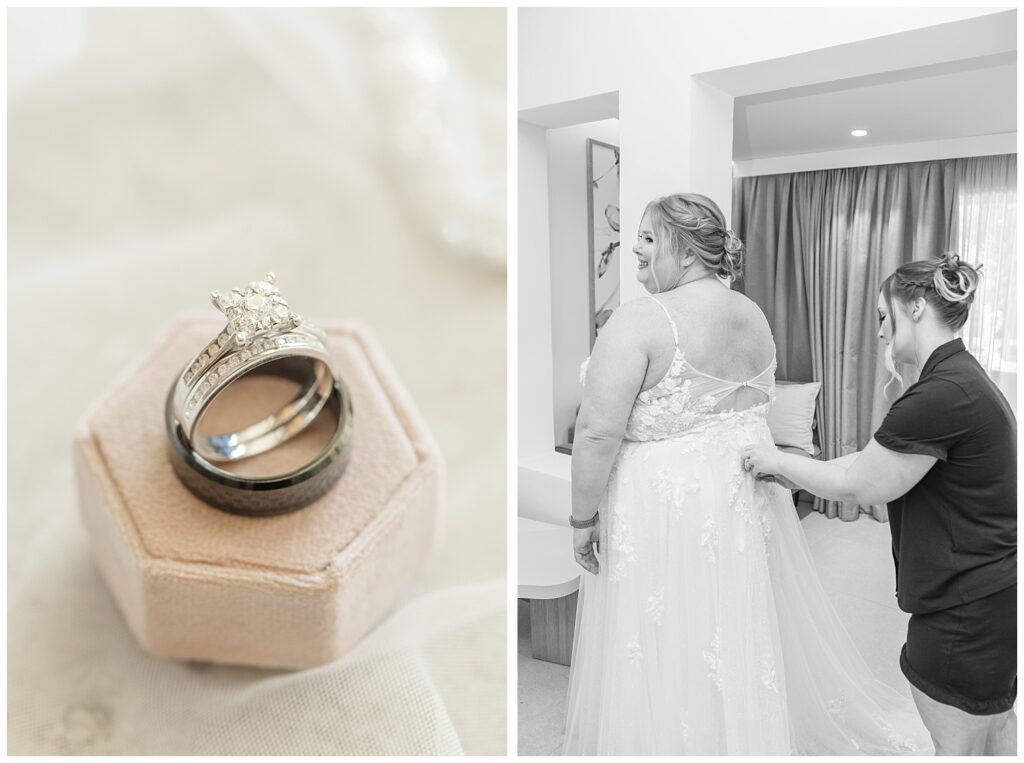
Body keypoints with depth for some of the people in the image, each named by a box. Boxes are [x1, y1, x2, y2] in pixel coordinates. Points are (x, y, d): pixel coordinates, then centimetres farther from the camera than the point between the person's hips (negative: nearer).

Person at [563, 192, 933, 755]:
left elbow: (598, 433, -22)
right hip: (745, 492, 9)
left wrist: (582, 518, -12)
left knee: (667, 653, 8)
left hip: (667, 501, -8)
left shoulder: (640, 320, -19)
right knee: (748, 632, 25)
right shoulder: (754, 315, 6)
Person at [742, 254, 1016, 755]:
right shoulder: (966, 377, 7)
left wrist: (777, 461, -8)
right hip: (996, 587, 10)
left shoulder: (942, 394, -26)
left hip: (966, 608, -10)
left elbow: (859, 486, -19)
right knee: (996, 727, 27)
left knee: (956, 746, 10)